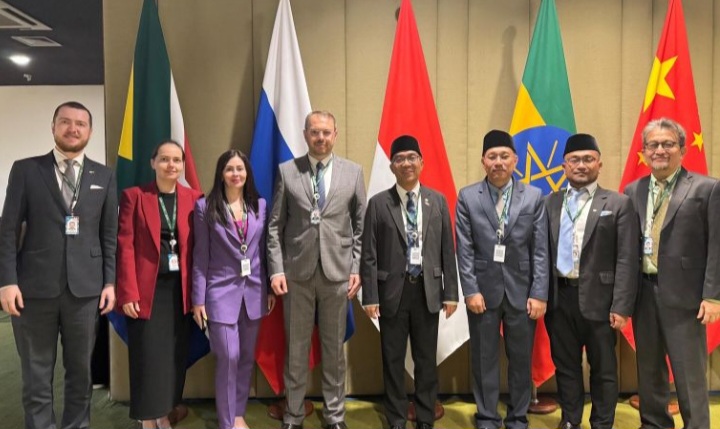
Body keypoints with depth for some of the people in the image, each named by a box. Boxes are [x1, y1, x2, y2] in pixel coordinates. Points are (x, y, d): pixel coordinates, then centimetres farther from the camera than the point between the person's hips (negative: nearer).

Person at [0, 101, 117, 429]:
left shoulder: (104, 176, 8)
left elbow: (109, 235, 7)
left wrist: (109, 282, 1)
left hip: (85, 287, 1)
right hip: (34, 286, -1)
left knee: (80, 370, 11)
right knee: (36, 374, 9)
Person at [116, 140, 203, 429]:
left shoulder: (194, 198, 4)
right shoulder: (134, 196, -4)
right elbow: (125, 246, -7)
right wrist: (128, 293, -13)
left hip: (180, 289, 3)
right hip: (147, 289, -3)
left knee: (175, 356, 11)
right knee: (148, 357, 4)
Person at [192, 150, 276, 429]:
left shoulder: (259, 205, 5)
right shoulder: (205, 207, -4)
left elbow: (264, 250, 9)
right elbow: (200, 256, -4)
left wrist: (270, 288, 7)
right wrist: (198, 299, -5)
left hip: (253, 292, 4)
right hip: (222, 291, -3)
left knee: (247, 357, 12)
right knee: (228, 357, -5)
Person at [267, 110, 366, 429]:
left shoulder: (353, 172, 4)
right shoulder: (287, 171, 3)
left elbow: (361, 226, 5)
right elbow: (275, 225, 2)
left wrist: (357, 268, 0)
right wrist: (276, 269, -5)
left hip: (337, 271, 1)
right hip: (296, 271, 0)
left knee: (334, 347, 11)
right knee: (296, 347, 10)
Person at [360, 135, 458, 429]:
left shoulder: (438, 201, 4)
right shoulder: (378, 204, -2)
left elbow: (447, 251, 4)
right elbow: (369, 255, -3)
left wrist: (450, 293, 1)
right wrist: (370, 297, -7)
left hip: (428, 290, 1)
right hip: (393, 290, -1)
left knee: (426, 359, 12)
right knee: (393, 359, 10)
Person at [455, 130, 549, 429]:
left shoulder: (533, 197, 3)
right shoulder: (467, 197, 1)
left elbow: (541, 251, 0)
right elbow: (464, 250, -2)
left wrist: (539, 294, -5)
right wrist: (471, 290, -8)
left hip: (521, 290, 1)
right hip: (484, 289, -1)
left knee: (521, 358, 11)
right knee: (484, 358, 9)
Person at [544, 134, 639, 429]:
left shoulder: (618, 204, -2)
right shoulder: (551, 202, 8)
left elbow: (627, 260, -6)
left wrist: (621, 307, -11)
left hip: (598, 298, -3)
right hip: (559, 297, 3)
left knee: (603, 368, 10)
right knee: (565, 365, 15)